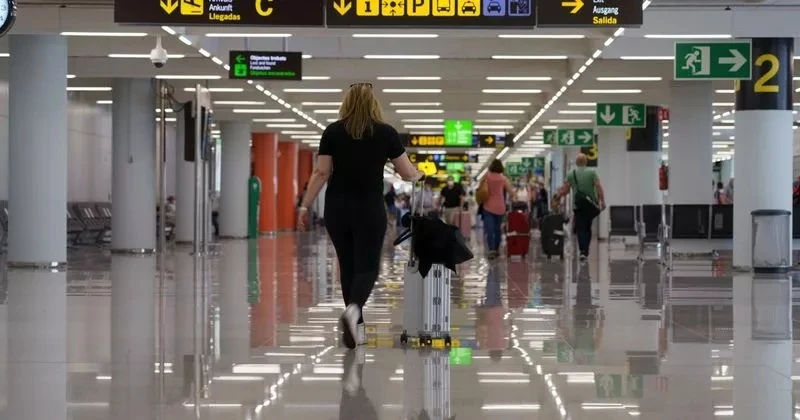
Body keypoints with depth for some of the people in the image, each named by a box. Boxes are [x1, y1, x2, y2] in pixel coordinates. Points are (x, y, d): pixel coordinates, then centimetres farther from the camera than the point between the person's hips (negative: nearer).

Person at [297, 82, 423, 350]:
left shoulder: (333, 132, 0)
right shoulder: (385, 133, -3)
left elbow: (321, 173, -4)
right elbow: (408, 173, 2)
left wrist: (305, 206, 1)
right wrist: (420, 176, 25)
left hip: (337, 210, 2)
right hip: (370, 211, -2)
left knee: (348, 266, 14)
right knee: (367, 267, 1)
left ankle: (356, 326, 19)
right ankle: (353, 309, -27)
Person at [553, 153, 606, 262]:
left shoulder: (571, 174, 1)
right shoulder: (592, 173, 0)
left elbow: (565, 190, 1)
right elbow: (598, 187, -8)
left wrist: (557, 199, 13)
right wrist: (602, 201, -7)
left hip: (578, 205, -1)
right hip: (591, 204, 1)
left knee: (580, 229, -1)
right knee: (588, 228, 14)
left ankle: (583, 251, -19)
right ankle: (586, 251, 12)